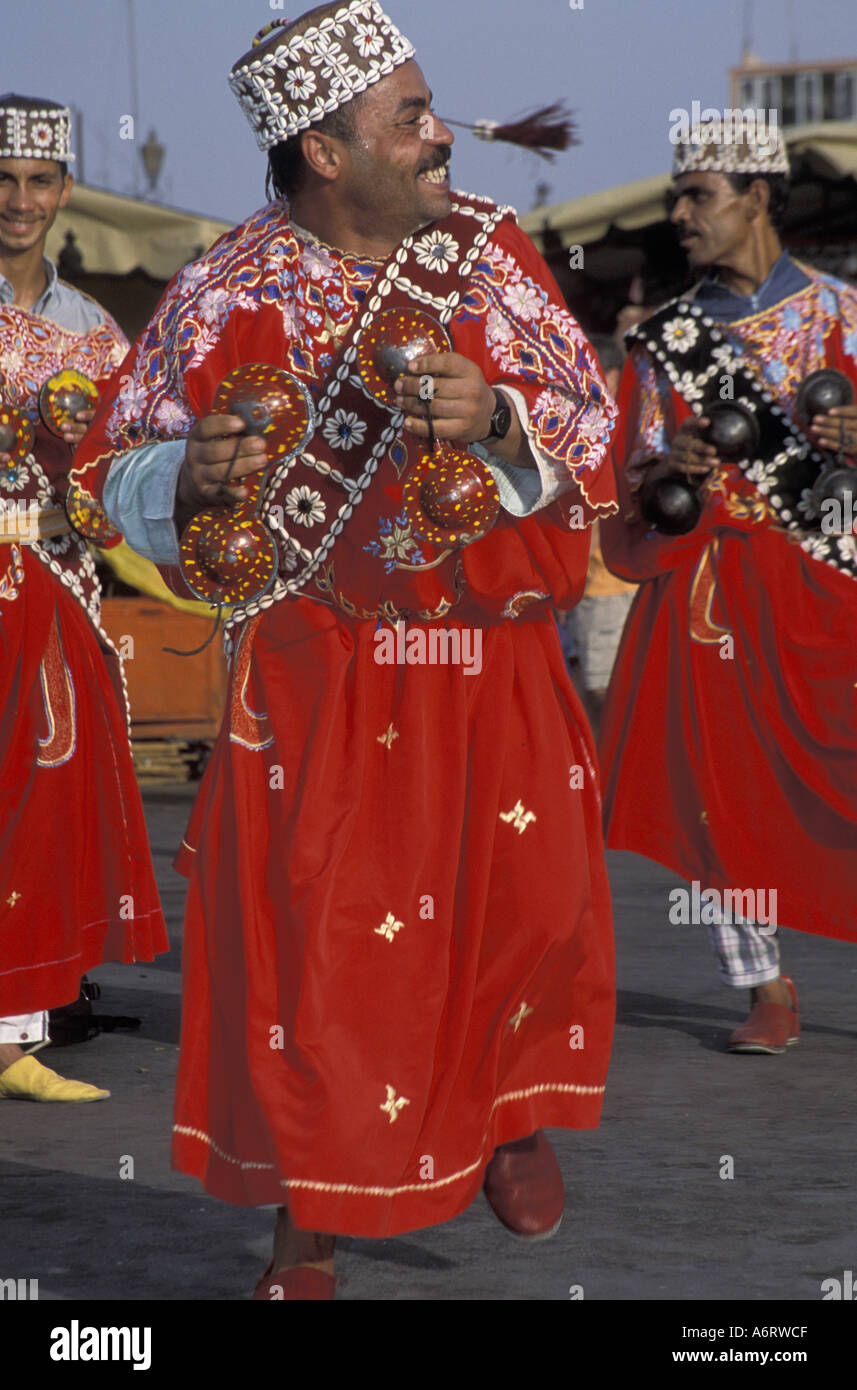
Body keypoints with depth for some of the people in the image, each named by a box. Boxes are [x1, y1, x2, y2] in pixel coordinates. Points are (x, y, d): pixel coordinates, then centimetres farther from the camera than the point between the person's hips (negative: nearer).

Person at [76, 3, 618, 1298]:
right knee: (315, 934, -2)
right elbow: (118, 464, -1)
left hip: (490, 667, 3)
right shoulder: (227, 293, -7)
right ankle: (310, 1221, 13)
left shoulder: (490, 251, 1)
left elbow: (588, 417, -2)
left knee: (529, 899, 7)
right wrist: (195, 475, -23)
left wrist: (498, 416, -22)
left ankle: (513, 1104, 38)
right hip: (315, 676, -3)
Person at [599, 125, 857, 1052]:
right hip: (704, 585, 2)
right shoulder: (664, 338, 11)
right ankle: (768, 995, 6)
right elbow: (633, 481, 11)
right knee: (717, 783, -3)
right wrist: (668, 466, -11)